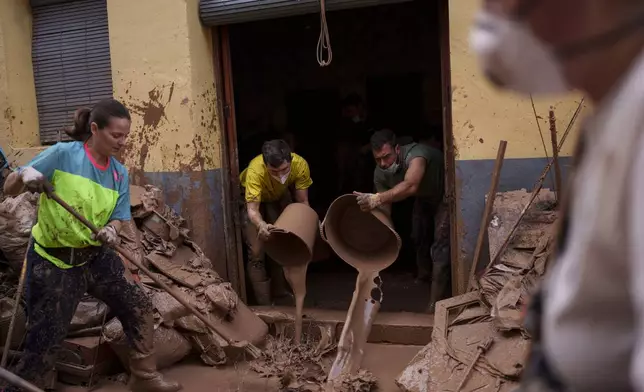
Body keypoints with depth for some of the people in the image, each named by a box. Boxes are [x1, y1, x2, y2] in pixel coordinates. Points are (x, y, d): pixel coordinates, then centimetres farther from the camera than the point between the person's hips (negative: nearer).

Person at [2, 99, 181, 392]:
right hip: (52, 261, -5)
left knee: (138, 305, 6)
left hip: (95, 257, 5)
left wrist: (112, 230, -20)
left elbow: (118, 217, 4)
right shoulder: (62, 154, -15)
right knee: (45, 341, 0)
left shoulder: (119, 173, 0)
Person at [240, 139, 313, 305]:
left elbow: (302, 201, -23)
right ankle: (265, 303, 0)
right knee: (256, 252, -9)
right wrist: (261, 225, -66)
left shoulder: (300, 165, -34)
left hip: (280, 197, 3)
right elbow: (252, 209, -45)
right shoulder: (255, 170, -43)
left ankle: (281, 293, 20)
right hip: (252, 198, -3)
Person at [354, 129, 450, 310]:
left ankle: (436, 301, -10)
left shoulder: (416, 154, -44)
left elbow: (410, 186, -63)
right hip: (424, 197, 7)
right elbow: (384, 209, -17)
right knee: (418, 236, 19)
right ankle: (425, 275, 48)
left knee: (440, 243, -16)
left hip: (445, 195, -7)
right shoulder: (380, 173, -22)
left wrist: (376, 199, -73)